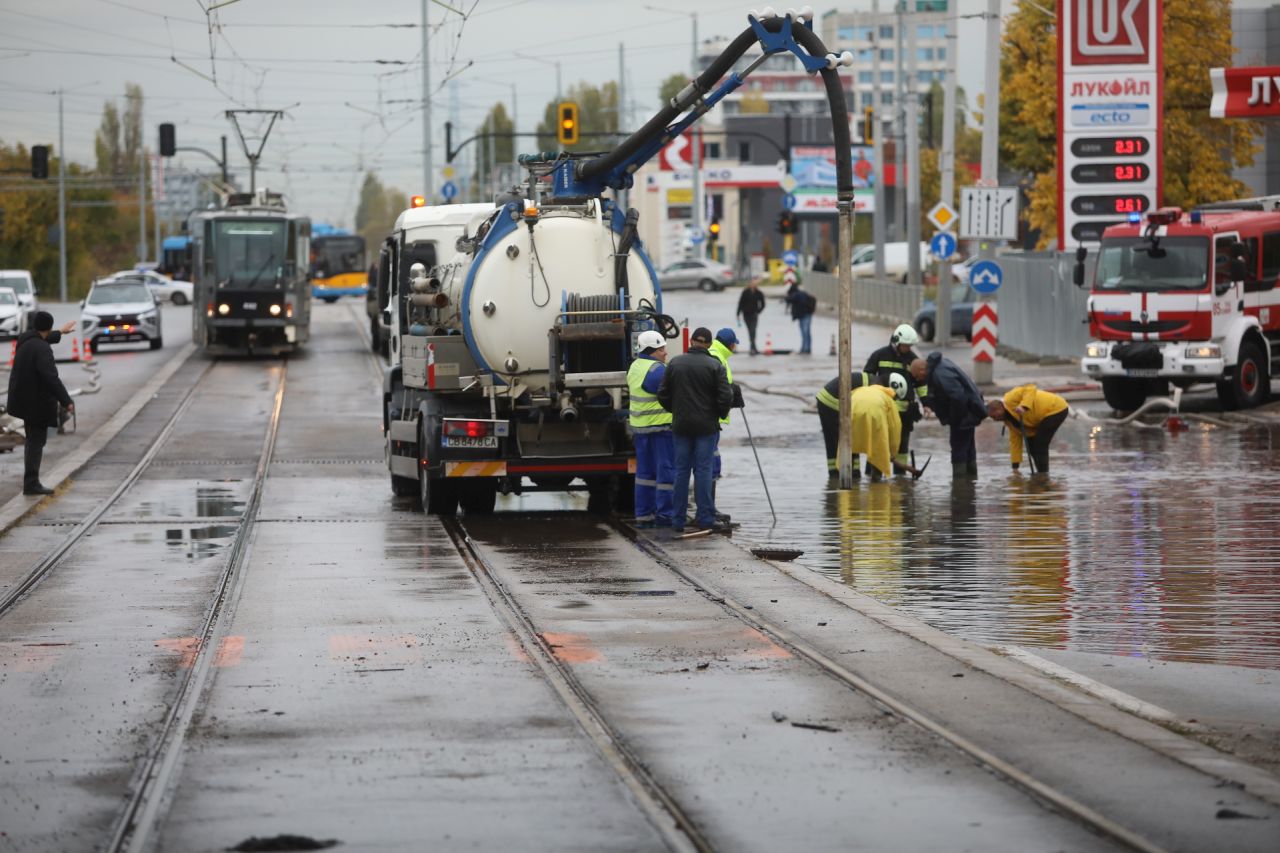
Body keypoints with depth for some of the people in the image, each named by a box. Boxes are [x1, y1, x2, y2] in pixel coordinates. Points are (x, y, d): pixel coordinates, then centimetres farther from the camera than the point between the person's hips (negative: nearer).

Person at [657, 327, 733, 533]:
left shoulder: (675, 363, 2)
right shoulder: (715, 366, -8)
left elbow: (663, 394, 3)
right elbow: (726, 396, -12)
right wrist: (721, 414, 7)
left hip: (681, 425, 3)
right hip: (706, 426, -2)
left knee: (681, 470, 8)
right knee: (703, 470, 0)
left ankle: (677, 520, 8)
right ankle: (705, 519, -1)